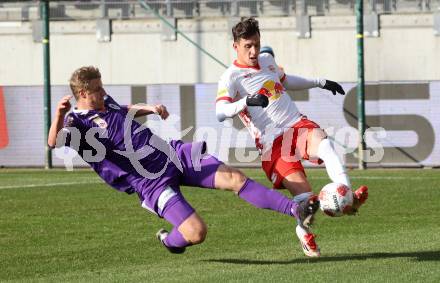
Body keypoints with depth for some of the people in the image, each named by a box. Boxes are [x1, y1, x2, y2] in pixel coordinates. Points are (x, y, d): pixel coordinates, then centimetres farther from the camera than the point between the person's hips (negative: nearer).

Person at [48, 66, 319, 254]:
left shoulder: (105, 102, 12)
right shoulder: (77, 122, -13)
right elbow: (54, 142, -35)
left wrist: (148, 108, 17)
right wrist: (59, 115, -53)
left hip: (173, 153, 7)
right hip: (152, 183, -7)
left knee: (234, 177, -7)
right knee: (196, 232, -20)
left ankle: (296, 210, -3)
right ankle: (170, 241, 17)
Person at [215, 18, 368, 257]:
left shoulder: (267, 60, 18)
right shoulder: (231, 77, -4)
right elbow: (220, 112, -21)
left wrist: (320, 82, 42)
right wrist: (246, 102, -37)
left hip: (297, 124, 5)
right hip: (271, 143, -5)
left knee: (321, 141, -33)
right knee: (304, 194, -20)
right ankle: (304, 232, 11)